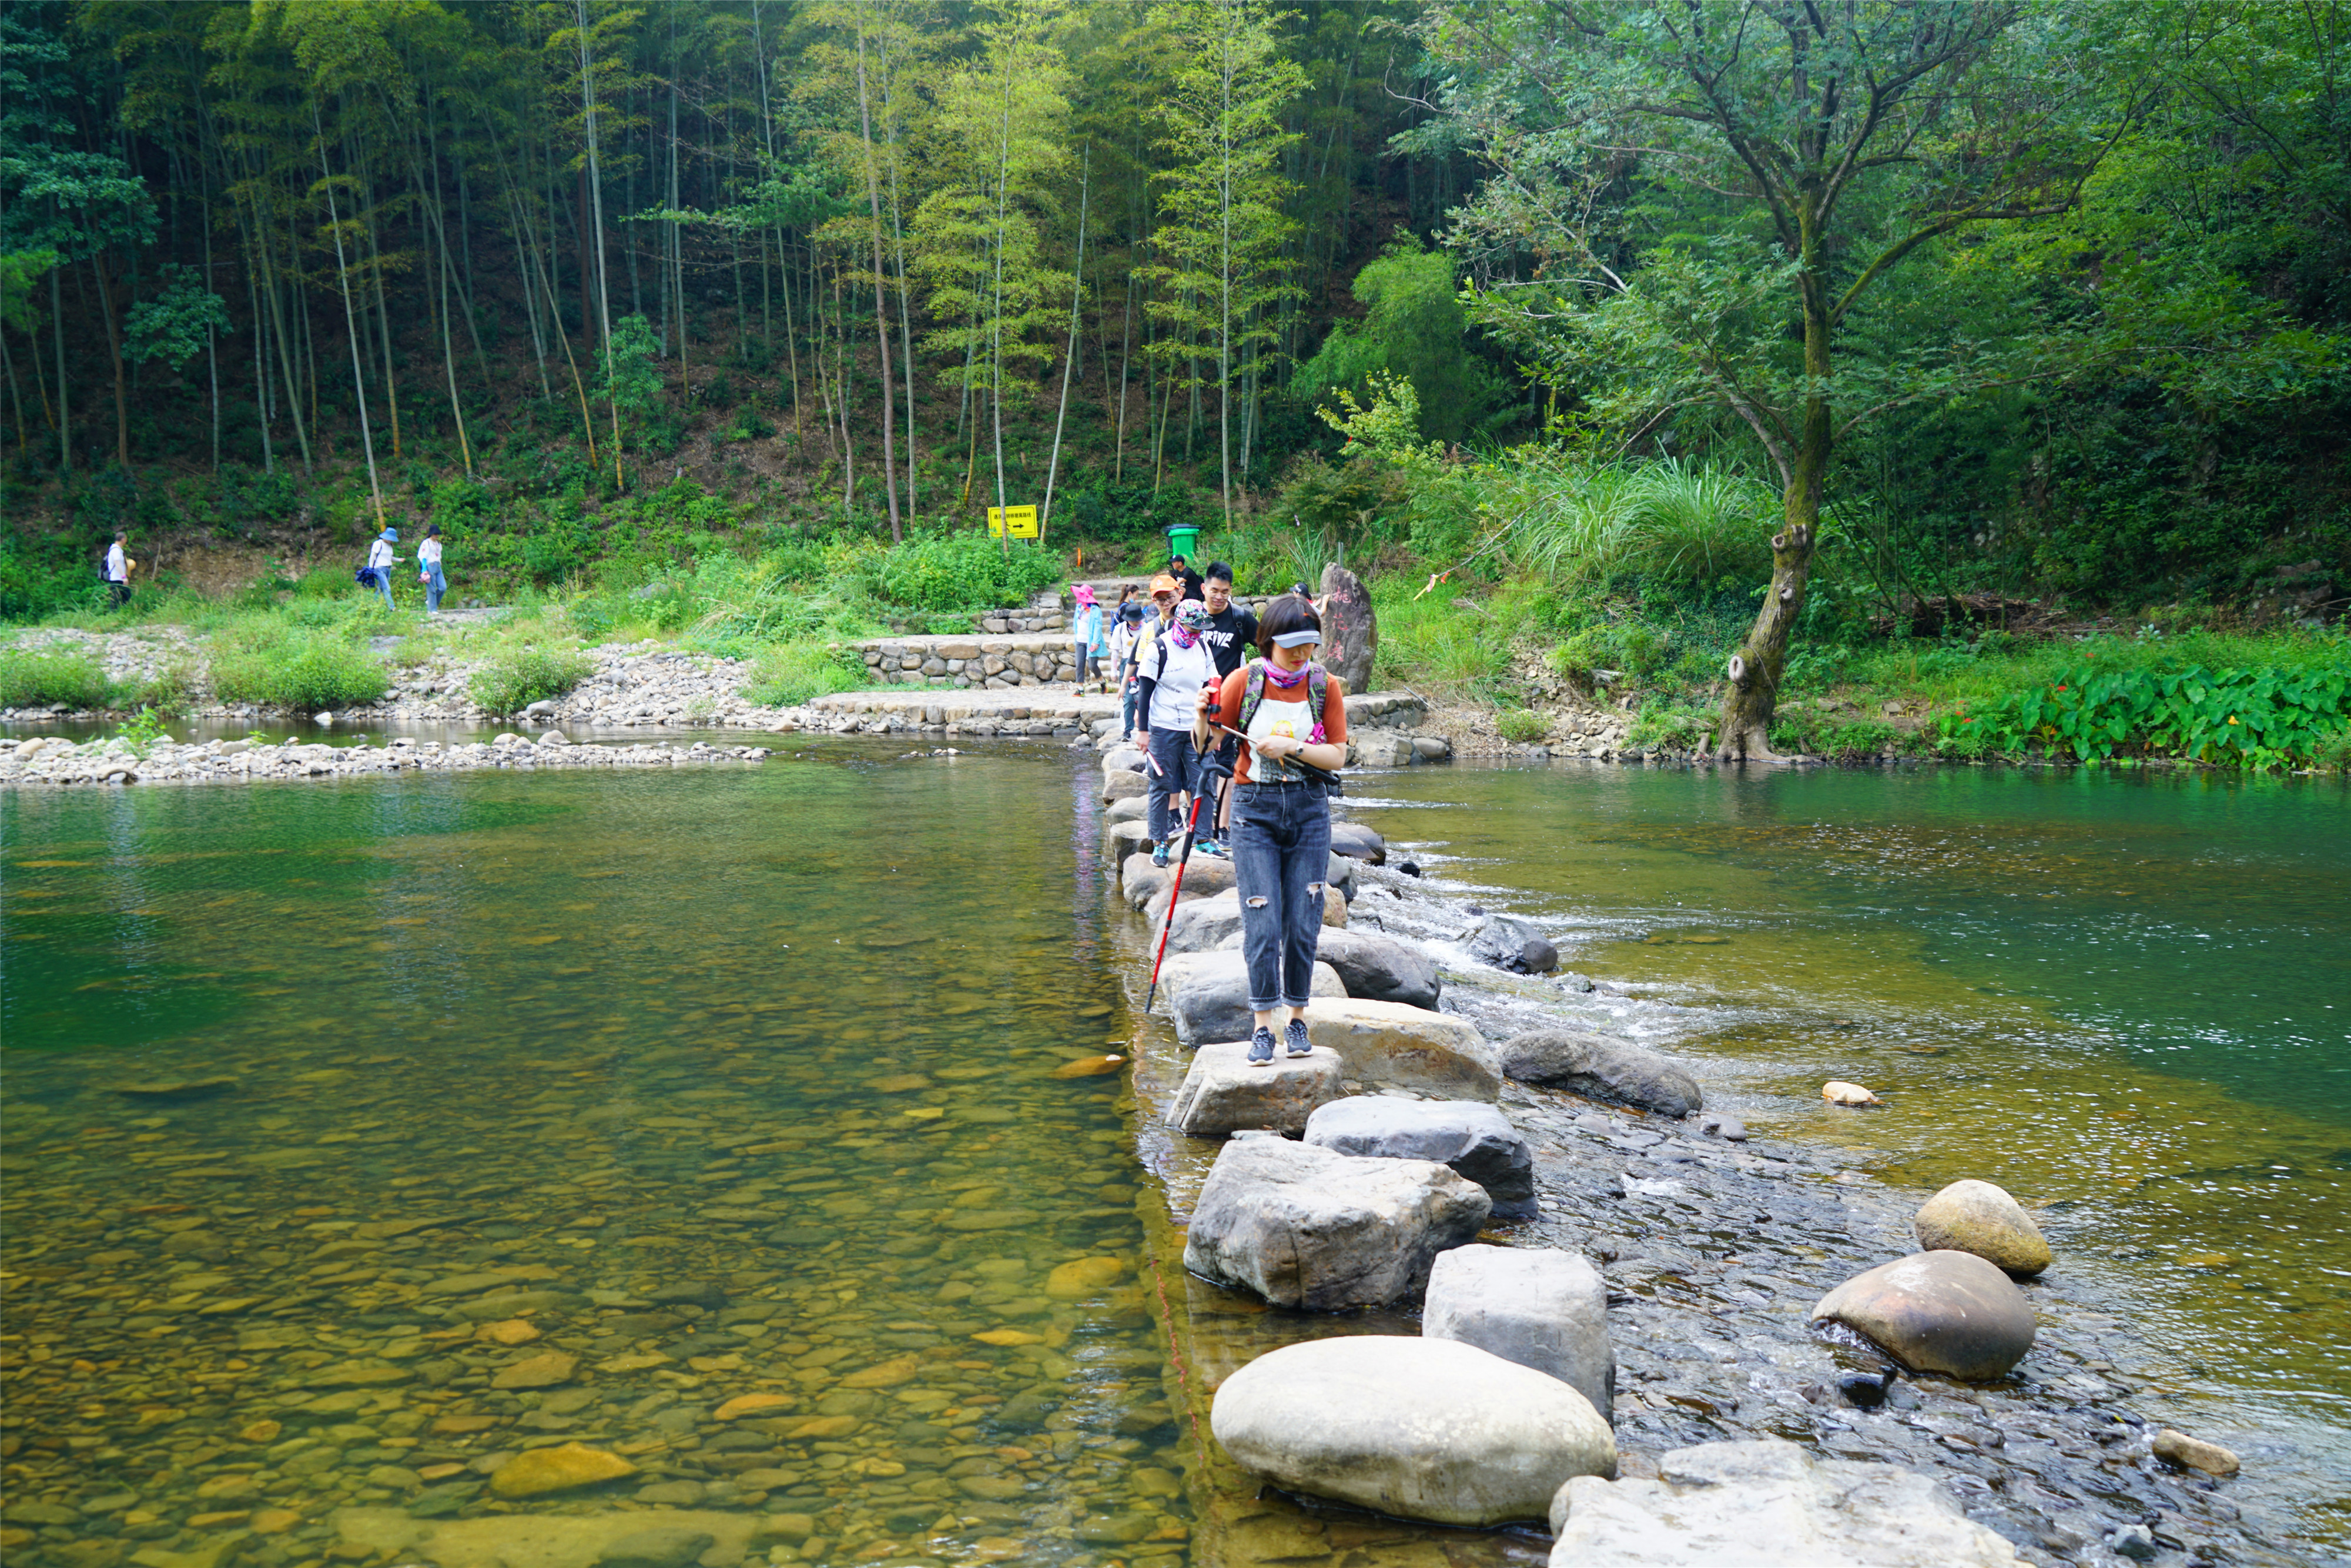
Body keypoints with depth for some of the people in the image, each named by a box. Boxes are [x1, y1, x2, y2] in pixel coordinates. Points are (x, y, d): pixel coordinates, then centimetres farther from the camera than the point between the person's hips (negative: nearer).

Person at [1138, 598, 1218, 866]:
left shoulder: (1203, 648, 9)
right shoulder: (1159, 648, -7)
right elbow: (1146, 691, -5)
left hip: (1196, 728, 4)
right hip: (1164, 729, -4)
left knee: (1201, 783, 1)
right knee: (1162, 786, 1)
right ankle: (1159, 842, 9)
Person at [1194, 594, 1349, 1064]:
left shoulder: (1325, 685, -2)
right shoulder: (1244, 680, -5)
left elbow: (1337, 756, -3)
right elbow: (1206, 744, 2)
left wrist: (1291, 748, -17)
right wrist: (1203, 719, -19)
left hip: (1308, 809, 1)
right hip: (1255, 809, -1)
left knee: (1303, 924, 3)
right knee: (1262, 925, -7)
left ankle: (1296, 1019, 19)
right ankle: (1263, 1026, 4)